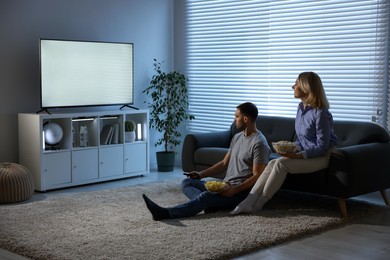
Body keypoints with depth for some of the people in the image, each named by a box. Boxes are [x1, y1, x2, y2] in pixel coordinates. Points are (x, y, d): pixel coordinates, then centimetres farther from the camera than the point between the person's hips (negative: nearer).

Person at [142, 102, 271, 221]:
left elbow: (257, 176, -17)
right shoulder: (237, 137, 16)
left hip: (241, 191, -10)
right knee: (186, 182, -2)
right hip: (225, 186, 10)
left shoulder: (259, 143, -13)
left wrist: (234, 190, -28)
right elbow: (224, 163, 20)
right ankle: (211, 204, -30)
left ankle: (166, 213, -49)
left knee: (206, 196, -35)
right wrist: (201, 174, 9)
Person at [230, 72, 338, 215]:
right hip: (305, 153, 8)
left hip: (322, 156, -8)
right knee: (273, 163, -15)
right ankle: (248, 202, -22)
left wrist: (299, 155, -24)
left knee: (281, 163, -26)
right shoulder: (301, 107, 7)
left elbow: (322, 146, -18)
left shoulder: (320, 113, -19)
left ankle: (257, 205, -19)